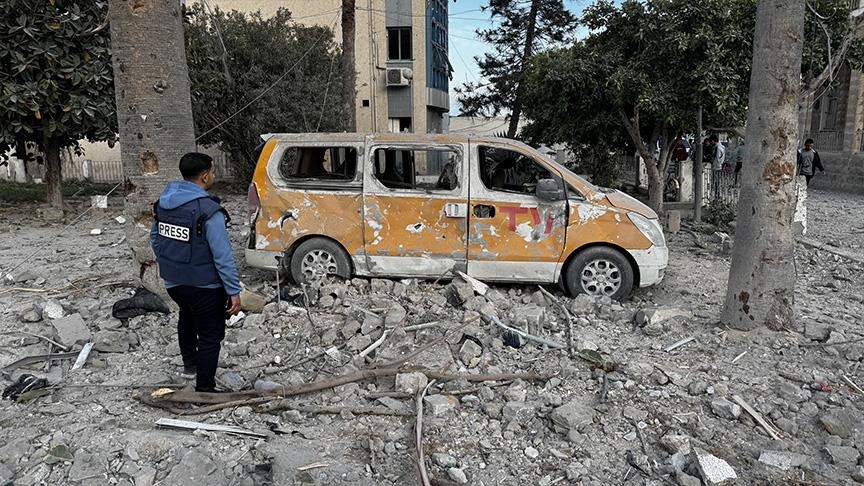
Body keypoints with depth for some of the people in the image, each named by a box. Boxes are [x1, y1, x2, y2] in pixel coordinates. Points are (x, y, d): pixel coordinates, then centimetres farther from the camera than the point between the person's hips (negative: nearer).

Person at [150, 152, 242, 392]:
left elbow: (155, 239, 13)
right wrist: (234, 291, -18)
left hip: (173, 282, 8)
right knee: (210, 336, 6)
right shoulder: (208, 211, -24)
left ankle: (190, 363, 50)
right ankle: (204, 389, 13)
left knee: (187, 316, 33)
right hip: (204, 286, -8)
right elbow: (223, 256, -24)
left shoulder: (163, 202, 0)